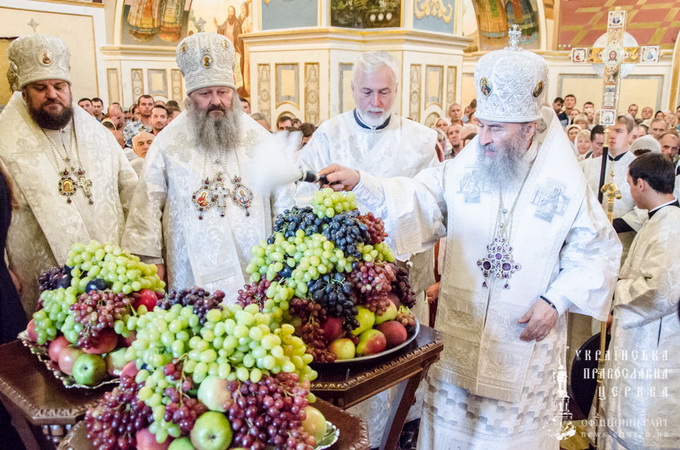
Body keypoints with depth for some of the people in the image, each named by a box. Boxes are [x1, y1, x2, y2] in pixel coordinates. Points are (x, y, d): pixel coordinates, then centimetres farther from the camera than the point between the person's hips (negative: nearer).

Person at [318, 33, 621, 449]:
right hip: (459, 338, 2)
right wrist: (359, 182, -24)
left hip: (525, 343, -1)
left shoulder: (568, 186, -7)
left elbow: (598, 253, -1)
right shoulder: (463, 171, -3)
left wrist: (557, 300, -13)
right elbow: (414, 202, -8)